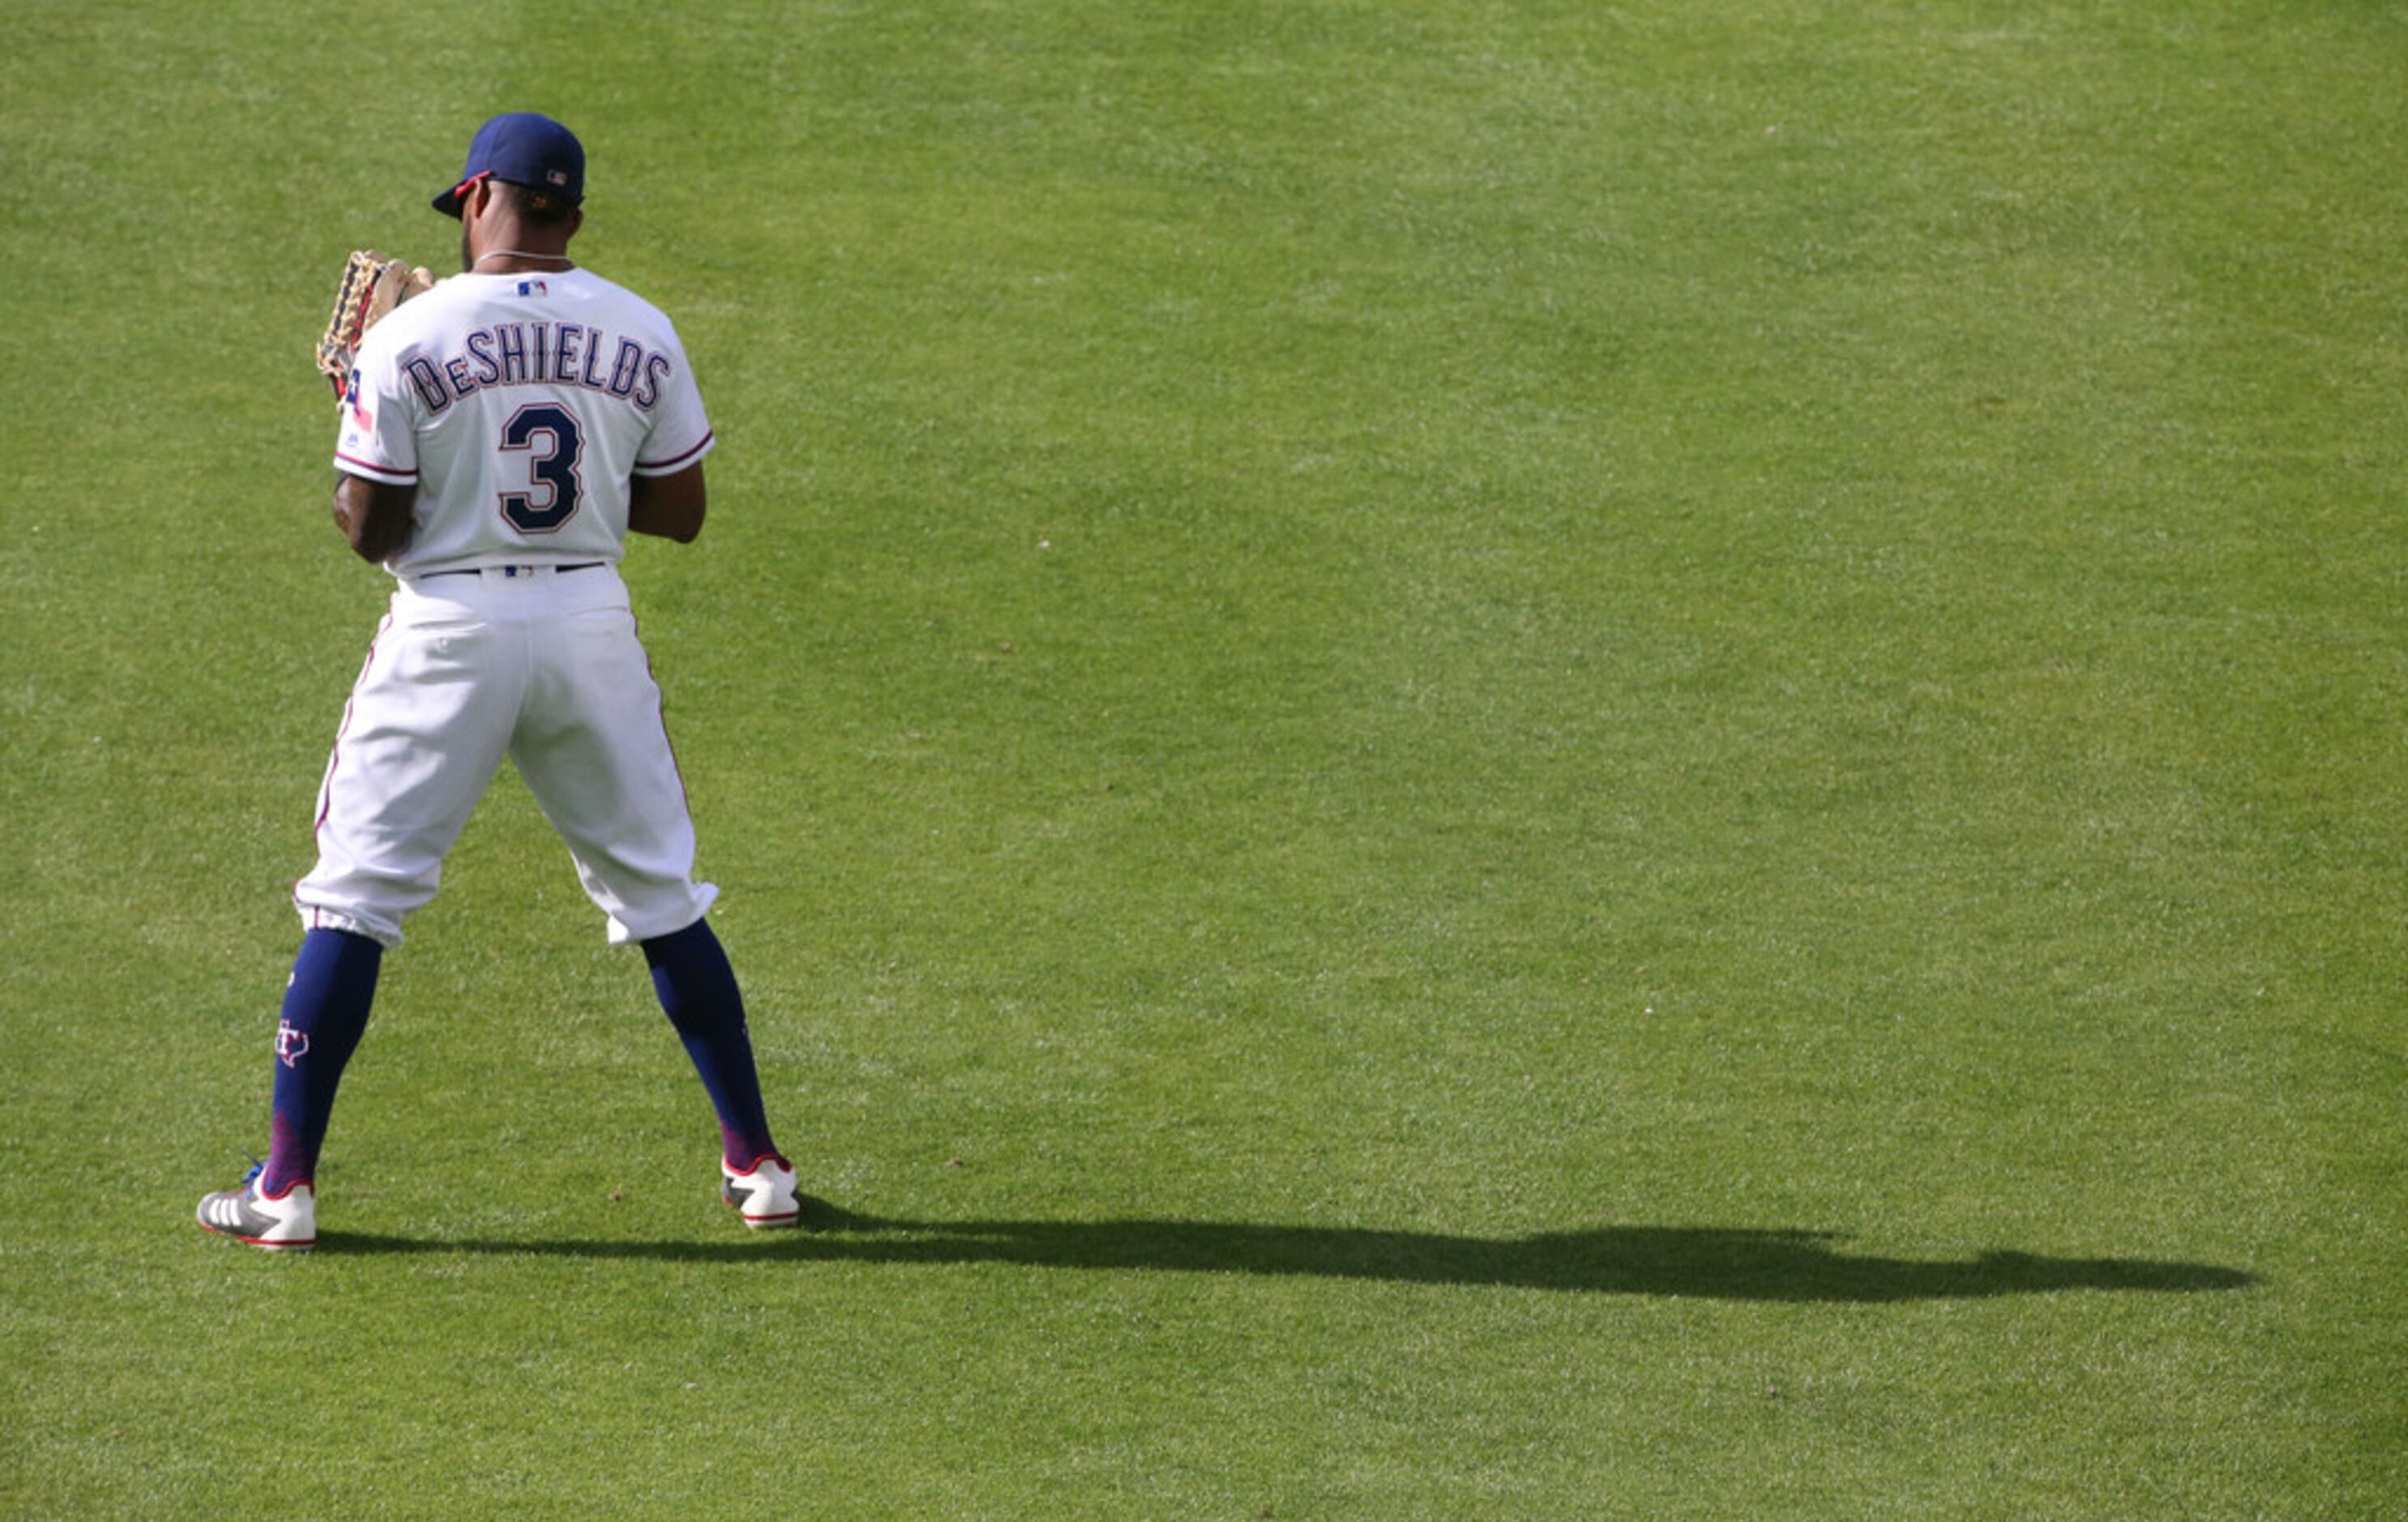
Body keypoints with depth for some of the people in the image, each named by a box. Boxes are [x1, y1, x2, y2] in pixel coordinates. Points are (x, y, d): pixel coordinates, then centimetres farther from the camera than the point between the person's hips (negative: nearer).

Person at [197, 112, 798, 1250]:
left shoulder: (409, 337, -10)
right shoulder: (640, 334, 1)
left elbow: (370, 530, -7)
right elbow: (680, 512, 6)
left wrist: (358, 421, 11)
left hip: (453, 629, -3)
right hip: (593, 622, 3)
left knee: (354, 897, 4)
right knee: (661, 896, 14)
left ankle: (285, 1184, 1)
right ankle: (755, 1164, 17)